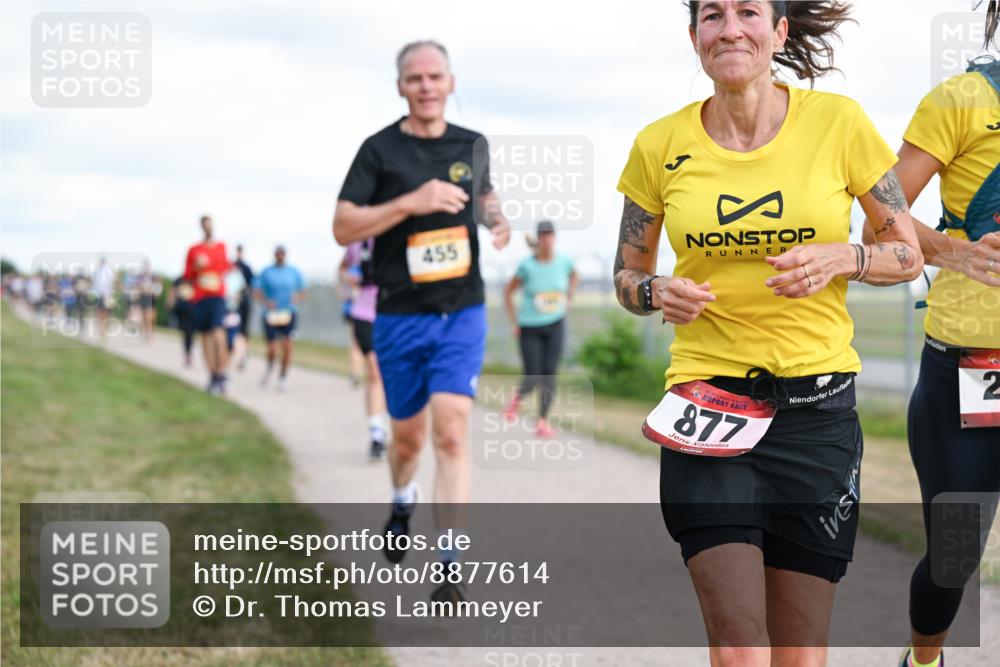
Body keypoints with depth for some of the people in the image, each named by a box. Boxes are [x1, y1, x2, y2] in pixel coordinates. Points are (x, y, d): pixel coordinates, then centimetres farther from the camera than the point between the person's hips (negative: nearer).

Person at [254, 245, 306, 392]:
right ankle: (270, 367, 31)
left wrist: (297, 298, -13)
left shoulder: (294, 272, 7)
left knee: (287, 344, -14)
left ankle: (283, 376, 3)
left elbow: (303, 291, 10)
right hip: (271, 314, -1)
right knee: (272, 349, -4)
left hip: (288, 313, 1)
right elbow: (256, 290, -2)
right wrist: (266, 301, -21)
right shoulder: (266, 272, 3)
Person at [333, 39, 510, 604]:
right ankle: (402, 502, 48)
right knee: (409, 436, 13)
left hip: (463, 313, 1)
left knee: (452, 432, -15)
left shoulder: (473, 145, 6)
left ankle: (451, 568, -16)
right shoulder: (380, 149, -4)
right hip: (400, 317, 0)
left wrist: (498, 220, 4)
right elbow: (343, 227, -10)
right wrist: (412, 201, -20)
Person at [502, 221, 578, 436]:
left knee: (549, 374, -7)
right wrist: (515, 323, -3)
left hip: (555, 325, 2)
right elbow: (508, 292, -1)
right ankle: (517, 396, 29)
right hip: (530, 328, -2)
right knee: (532, 379, -5)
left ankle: (543, 421, 4)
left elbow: (575, 277, 19)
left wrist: (568, 300, 8)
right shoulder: (527, 266, -13)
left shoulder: (564, 261, -5)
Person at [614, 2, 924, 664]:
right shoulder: (661, 145, 1)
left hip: (817, 408, 0)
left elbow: (909, 254, 8)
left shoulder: (838, 122, -1)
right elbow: (627, 276, 14)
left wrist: (843, 258, -12)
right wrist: (659, 292, -9)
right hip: (709, 405, 0)